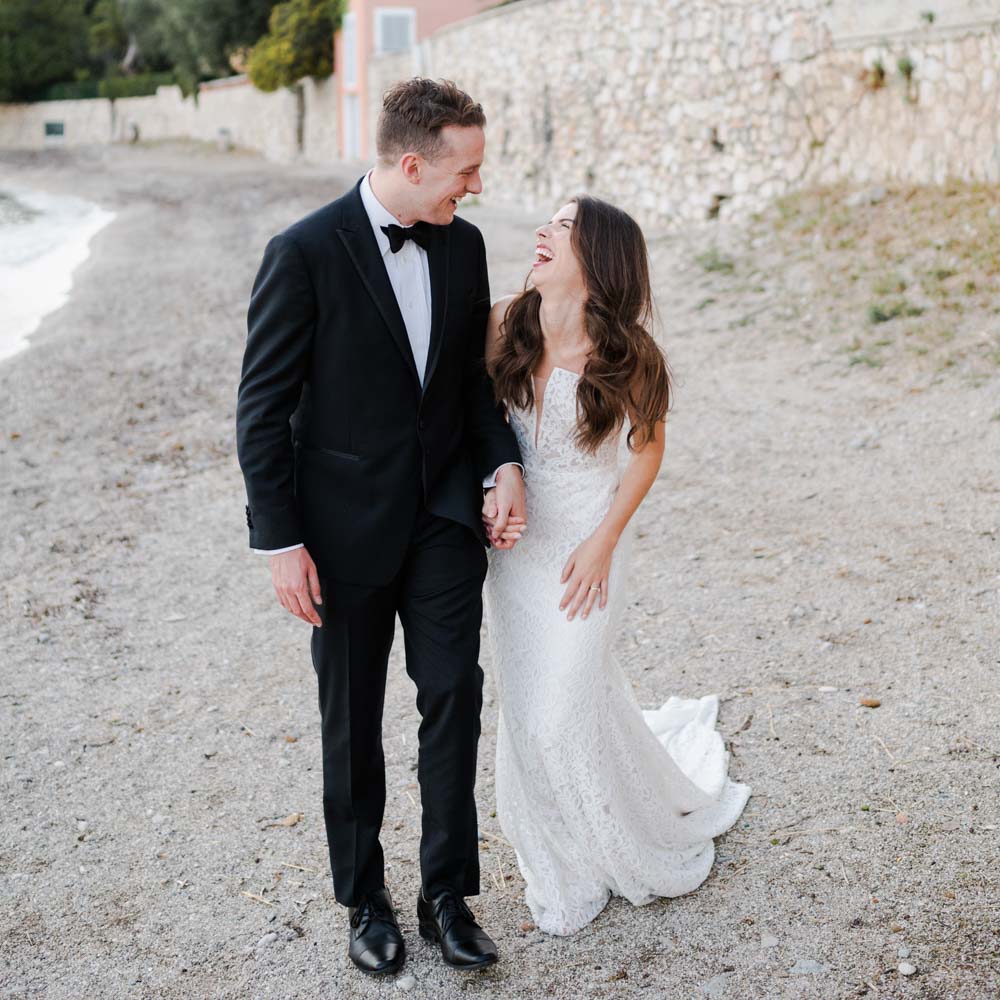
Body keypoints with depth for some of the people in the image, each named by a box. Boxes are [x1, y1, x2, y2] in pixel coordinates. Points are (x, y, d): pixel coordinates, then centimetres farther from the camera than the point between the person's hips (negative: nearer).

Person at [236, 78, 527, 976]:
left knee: (454, 696, -1)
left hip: (445, 514, 4)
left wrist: (503, 460, -3)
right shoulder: (305, 254, -14)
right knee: (352, 722, 10)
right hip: (346, 525, -4)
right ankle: (366, 899, 27)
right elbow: (263, 408, -11)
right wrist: (281, 540, -13)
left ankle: (448, 896, 15)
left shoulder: (462, 245, 2)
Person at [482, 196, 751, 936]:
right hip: (516, 535, 4)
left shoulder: (624, 354, -19)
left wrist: (604, 542, -10)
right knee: (530, 703, 11)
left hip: (586, 541, -4)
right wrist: (490, 484, -11)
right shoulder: (505, 326, -11)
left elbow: (649, 445, -6)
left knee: (562, 710, 0)